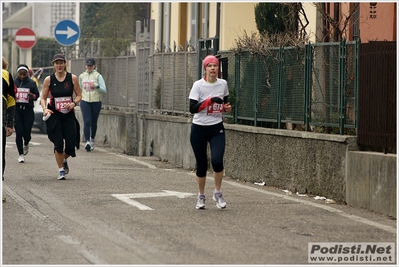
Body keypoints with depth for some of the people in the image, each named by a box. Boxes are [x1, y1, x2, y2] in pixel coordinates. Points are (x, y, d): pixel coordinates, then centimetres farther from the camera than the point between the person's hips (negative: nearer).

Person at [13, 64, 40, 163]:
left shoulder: (32, 83, 4)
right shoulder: (13, 82, 4)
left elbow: (37, 95, 10)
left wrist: (32, 96, -12)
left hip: (28, 109, 0)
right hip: (16, 109, 0)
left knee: (27, 133, -2)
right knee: (19, 132, -5)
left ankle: (26, 144, 34)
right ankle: (21, 154, 6)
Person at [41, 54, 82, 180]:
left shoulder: (72, 78, 0)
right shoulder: (49, 80, -2)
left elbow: (79, 95, 7)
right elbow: (43, 98, 3)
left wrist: (74, 103, -13)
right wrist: (45, 109, -16)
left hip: (69, 115, 1)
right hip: (54, 116, -1)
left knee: (71, 144, -2)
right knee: (58, 144, -5)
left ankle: (64, 160, 31)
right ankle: (61, 170, 11)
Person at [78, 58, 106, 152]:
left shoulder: (98, 76, -1)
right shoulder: (82, 76, 9)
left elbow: (104, 90, -7)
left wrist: (96, 86, -21)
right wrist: (80, 97, 23)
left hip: (96, 102, -1)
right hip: (85, 102, 1)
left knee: (93, 123, 7)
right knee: (87, 122, -15)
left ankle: (92, 140, 30)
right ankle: (87, 142, -23)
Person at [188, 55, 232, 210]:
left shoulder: (223, 84, 3)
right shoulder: (198, 85, -8)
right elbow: (192, 108, -16)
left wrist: (226, 108, -1)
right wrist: (210, 100, -25)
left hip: (217, 128, 2)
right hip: (199, 129, -2)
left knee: (217, 161, -18)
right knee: (201, 165, 3)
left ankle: (217, 193, 4)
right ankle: (201, 196, 24)